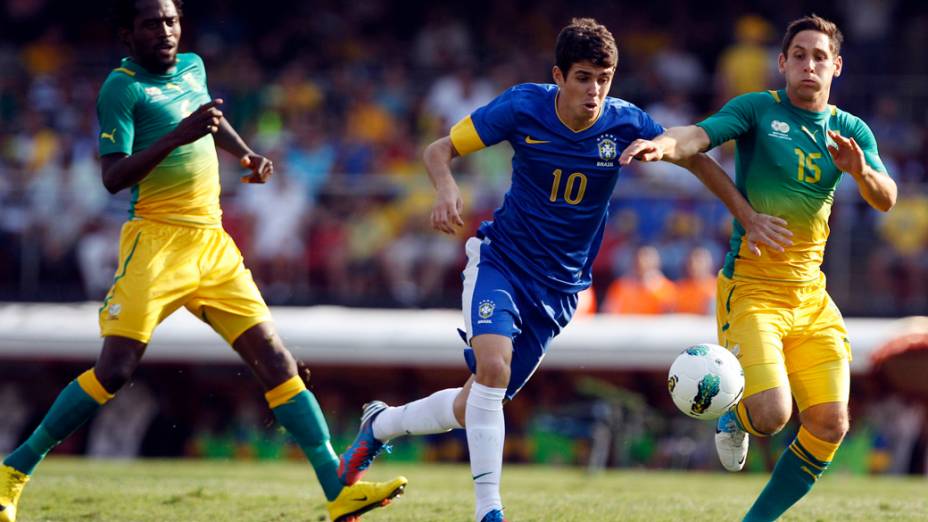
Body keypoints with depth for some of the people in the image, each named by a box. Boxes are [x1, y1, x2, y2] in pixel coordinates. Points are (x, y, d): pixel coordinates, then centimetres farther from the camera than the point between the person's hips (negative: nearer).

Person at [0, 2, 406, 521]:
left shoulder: (193, 67, 13)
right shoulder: (123, 87, -8)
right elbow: (113, 176, -19)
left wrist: (246, 154, 20)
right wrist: (179, 135, -28)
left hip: (214, 244, 6)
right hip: (157, 244, -6)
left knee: (276, 361, -1)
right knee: (115, 369, -13)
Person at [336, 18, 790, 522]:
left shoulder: (624, 123, -12)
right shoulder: (523, 106, -14)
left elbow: (696, 159, 0)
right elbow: (439, 150, -6)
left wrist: (748, 215, -7)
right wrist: (447, 189, -27)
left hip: (559, 285, 2)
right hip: (500, 259, -2)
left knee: (473, 408, 5)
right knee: (492, 367, -29)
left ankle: (380, 424, 33)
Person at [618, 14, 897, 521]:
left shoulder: (851, 131, 9)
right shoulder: (757, 109, -3)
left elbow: (886, 199, -3)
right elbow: (700, 136, -20)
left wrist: (861, 171, -26)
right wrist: (665, 143, -43)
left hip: (811, 298, 5)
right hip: (750, 288, -5)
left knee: (830, 425, -5)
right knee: (771, 415, -21)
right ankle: (735, 413, 16)